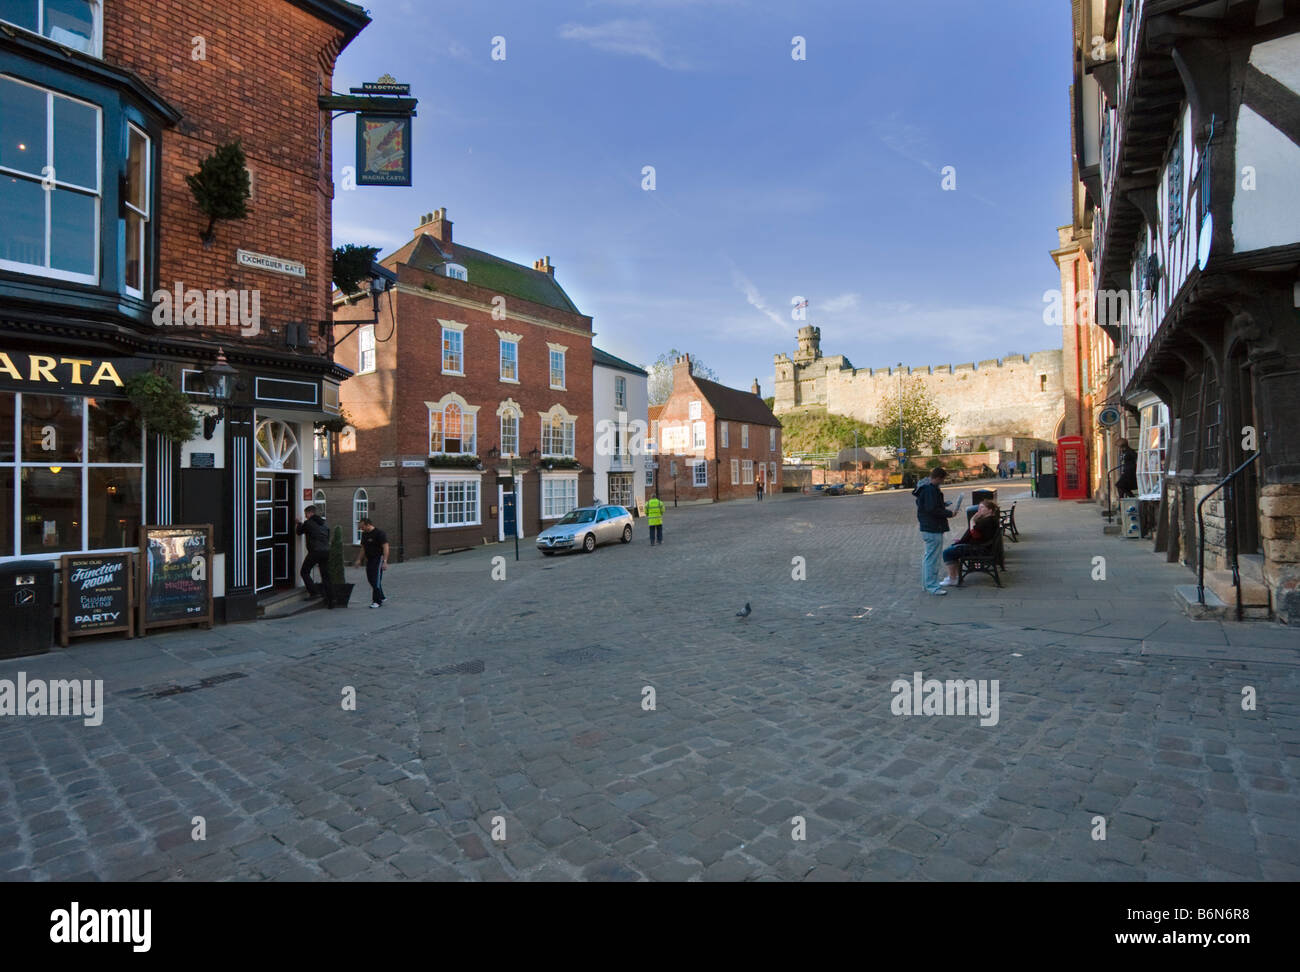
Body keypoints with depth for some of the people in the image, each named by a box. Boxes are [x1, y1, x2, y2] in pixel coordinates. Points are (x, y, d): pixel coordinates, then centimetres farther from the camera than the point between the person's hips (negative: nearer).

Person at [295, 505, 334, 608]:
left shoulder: (309, 523, 0)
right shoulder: (324, 524, 18)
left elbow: (298, 532, 13)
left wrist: (297, 523, 31)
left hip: (315, 552, -6)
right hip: (326, 551, 6)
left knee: (304, 572, 11)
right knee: (325, 576, 8)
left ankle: (313, 592, -1)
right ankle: (330, 600, 4)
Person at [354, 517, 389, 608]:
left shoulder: (379, 533, -13)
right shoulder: (364, 534, 13)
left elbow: (385, 547, -17)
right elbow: (363, 548, 22)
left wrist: (385, 561, -23)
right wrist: (359, 560, 16)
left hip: (378, 559, -8)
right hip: (369, 559, 9)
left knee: (376, 580, -9)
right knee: (370, 579, 9)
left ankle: (378, 601, -3)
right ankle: (381, 597, 23)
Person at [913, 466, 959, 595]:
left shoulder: (925, 487, 13)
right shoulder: (930, 490, -19)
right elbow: (932, 509, -25)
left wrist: (943, 505, 17)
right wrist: (949, 513, -15)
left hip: (927, 527, 11)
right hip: (933, 529, -11)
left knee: (928, 556, 18)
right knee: (932, 557, -6)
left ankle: (927, 583, 27)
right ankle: (932, 586, -1)